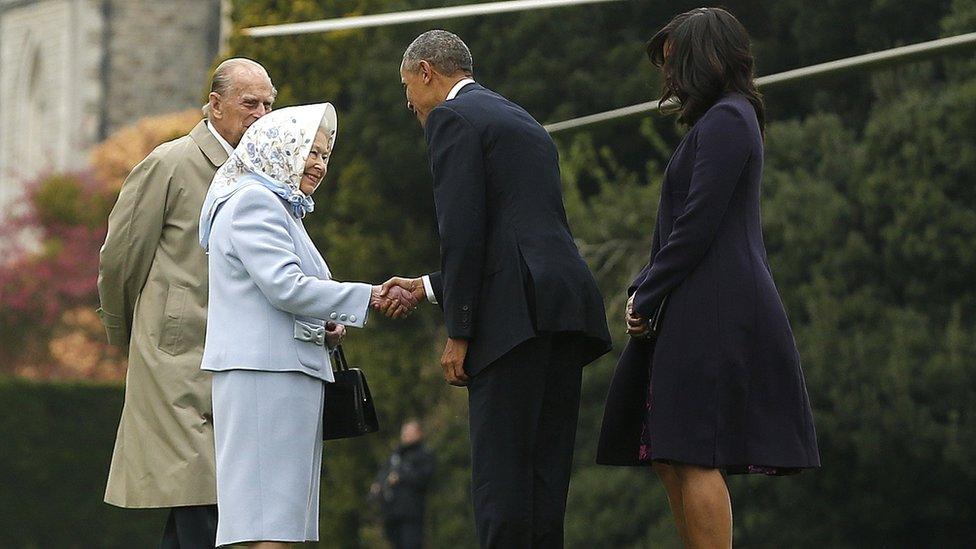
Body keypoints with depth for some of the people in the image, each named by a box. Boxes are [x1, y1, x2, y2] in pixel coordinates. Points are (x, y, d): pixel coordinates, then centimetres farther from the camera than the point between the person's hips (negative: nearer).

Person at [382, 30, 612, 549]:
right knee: (545, 473, 7)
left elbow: (463, 231, -11)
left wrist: (458, 332, -9)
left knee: (501, 473, -9)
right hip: (567, 310, 9)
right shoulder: (523, 122, 28)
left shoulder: (452, 117, 0)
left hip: (518, 313, -9)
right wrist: (427, 288, 32)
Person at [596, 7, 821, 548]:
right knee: (671, 460, 9)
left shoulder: (725, 120, -10)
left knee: (694, 459, -12)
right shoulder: (727, 119, 22)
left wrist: (647, 298, -10)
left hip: (712, 317, -10)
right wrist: (641, 289, 9)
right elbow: (680, 224, 21)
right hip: (702, 314, 10)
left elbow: (698, 225, -17)